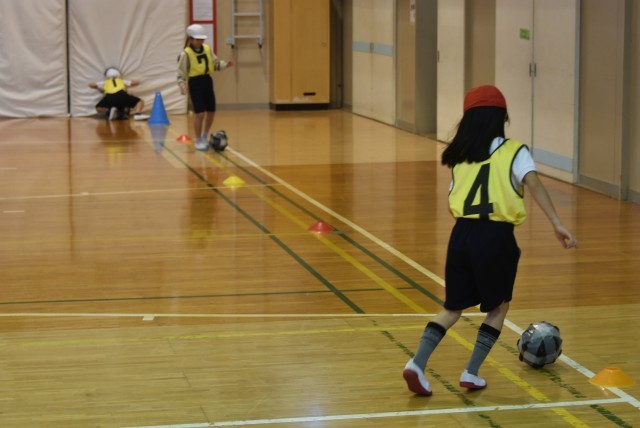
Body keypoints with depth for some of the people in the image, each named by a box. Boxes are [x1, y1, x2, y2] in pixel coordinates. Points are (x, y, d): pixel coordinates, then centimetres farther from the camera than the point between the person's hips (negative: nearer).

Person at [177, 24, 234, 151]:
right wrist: (182, 85, -26)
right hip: (195, 83, -6)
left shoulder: (207, 49, 4)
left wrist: (225, 64, -7)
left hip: (207, 80, 6)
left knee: (211, 112, 10)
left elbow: (215, 63, 11)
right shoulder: (186, 54, -11)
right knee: (200, 113, -9)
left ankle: (204, 137, 31)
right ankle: (198, 141, 8)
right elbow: (181, 73, -10)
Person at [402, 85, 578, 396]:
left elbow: (451, 203, 11)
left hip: (462, 234, 4)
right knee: (498, 307, 18)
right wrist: (557, 224, -21)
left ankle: (417, 363, 1)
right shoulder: (514, 151, 1)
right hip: (497, 237, -4)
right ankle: (471, 373, 13)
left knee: (452, 308, 18)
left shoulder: (459, 155, 13)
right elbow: (533, 183, -14)